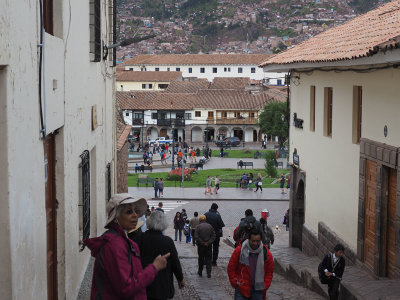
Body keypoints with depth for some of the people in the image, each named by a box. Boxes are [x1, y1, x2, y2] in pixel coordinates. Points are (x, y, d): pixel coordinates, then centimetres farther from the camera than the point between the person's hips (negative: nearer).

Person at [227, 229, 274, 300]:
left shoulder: (266, 253, -3)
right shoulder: (239, 251, -9)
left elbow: (269, 272, 9)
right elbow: (231, 269, 1)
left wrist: (265, 286, 2)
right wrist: (235, 284, 0)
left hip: (258, 291, 2)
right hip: (241, 290, -1)